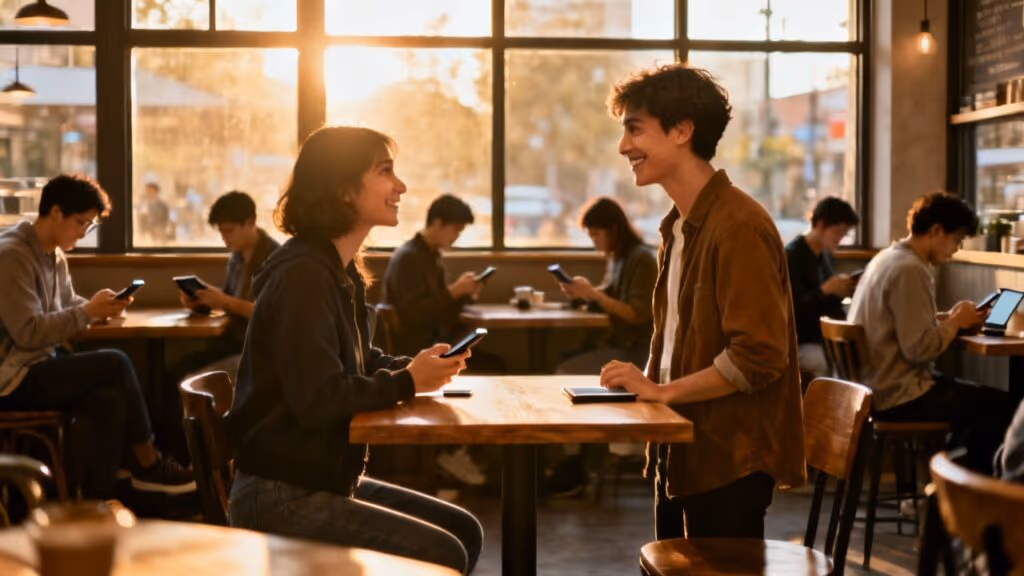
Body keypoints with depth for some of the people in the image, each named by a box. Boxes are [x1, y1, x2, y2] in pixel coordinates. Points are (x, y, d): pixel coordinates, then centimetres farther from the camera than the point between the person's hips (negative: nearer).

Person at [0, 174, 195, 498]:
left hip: (41, 366, 9)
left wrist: (100, 308, -2)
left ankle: (98, 505, -11)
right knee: (115, 364, -18)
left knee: (108, 400, -17)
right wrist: (88, 312, -19)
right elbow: (27, 332, -23)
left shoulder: (54, 255, 11)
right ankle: (147, 464, -3)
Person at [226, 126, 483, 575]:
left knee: (465, 531, 9)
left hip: (327, 481, 10)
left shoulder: (342, 271, 11)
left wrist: (415, 368, -5)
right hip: (280, 498, -10)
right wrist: (406, 382, -16)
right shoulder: (303, 275, -21)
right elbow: (318, 400, -28)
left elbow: (360, 365, 15)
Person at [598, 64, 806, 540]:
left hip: (729, 459, -9)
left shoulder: (738, 226, -18)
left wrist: (662, 391, -16)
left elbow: (760, 355, -22)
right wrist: (647, 383, 5)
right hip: (683, 449, 9)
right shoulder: (679, 224, 11)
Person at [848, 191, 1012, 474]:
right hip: (899, 397, -11)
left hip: (878, 385, 11)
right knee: (999, 405, -5)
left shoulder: (887, 259, 10)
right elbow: (919, 348, -24)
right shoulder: (910, 270, -20)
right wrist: (955, 322, -8)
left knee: (974, 395, 24)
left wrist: (947, 317, 6)